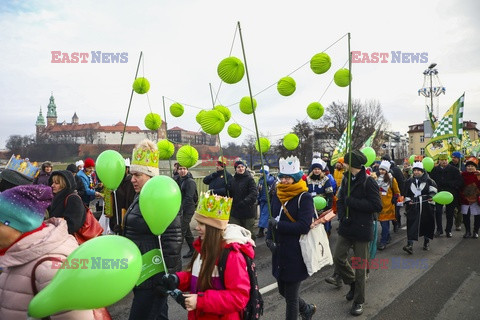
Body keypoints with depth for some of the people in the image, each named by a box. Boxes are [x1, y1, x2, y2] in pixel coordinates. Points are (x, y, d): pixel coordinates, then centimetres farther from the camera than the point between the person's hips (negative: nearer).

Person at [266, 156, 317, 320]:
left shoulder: (304, 197, -14)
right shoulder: (278, 195, 6)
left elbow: (304, 226, -22)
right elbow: (273, 220, 9)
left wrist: (278, 225, -20)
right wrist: (269, 238, -8)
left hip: (295, 254, -7)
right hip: (279, 251, 7)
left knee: (291, 297, 7)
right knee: (283, 291, 22)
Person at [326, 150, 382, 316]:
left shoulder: (368, 182, -15)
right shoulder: (346, 179, 5)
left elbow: (377, 206, -19)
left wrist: (352, 202, -19)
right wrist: (342, 216, -9)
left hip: (362, 229, -6)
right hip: (346, 226, 6)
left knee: (360, 265, 5)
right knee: (338, 257, 7)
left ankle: (359, 301, 22)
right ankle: (352, 282, 36)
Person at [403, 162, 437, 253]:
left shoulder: (429, 181, 0)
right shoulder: (409, 182, 9)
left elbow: (433, 192, 4)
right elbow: (406, 194, 16)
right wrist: (407, 201, 4)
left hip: (426, 207, -1)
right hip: (413, 207, 1)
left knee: (427, 224, 10)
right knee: (412, 225, -9)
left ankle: (426, 242, 31)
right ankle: (410, 245, -14)